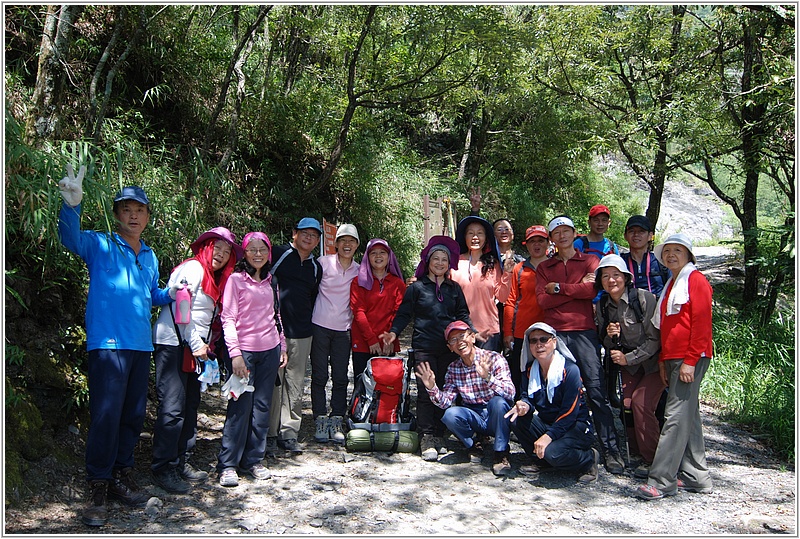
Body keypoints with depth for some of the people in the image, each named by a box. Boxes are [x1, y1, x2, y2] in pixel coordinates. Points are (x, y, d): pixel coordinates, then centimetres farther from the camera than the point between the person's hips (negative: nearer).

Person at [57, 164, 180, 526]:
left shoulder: (150, 257, 18)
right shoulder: (100, 245, 1)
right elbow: (70, 238, -21)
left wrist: (171, 293, 10)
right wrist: (72, 204, -38)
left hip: (141, 345, 6)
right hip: (108, 343, -6)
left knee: (133, 415, 12)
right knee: (106, 415, -10)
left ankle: (121, 476, 26)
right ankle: (97, 489, 1)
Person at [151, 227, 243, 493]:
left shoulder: (216, 279, 18)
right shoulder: (193, 269, -10)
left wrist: (206, 346, 8)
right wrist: (196, 344, -14)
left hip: (194, 347, 9)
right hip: (173, 344, -9)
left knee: (190, 405, 11)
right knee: (173, 407, -9)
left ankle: (182, 462, 20)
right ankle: (163, 468, -1)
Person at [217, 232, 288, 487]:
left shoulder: (270, 281, 14)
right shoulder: (236, 279, -2)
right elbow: (228, 318, -8)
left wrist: (282, 347, 14)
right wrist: (235, 353, -15)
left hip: (270, 351, 5)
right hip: (245, 350, -5)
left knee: (262, 407, 7)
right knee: (240, 407, -5)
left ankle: (253, 460, 18)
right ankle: (228, 464, 5)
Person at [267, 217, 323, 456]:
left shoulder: (316, 267, 16)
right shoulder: (278, 254, 1)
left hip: (302, 333, 5)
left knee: (295, 385, 8)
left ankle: (289, 432, 17)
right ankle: (270, 434, 7)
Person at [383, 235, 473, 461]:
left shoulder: (454, 288, 13)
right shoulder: (417, 287, 5)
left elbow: (463, 314, 16)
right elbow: (404, 313, 2)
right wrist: (394, 332, -12)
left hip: (449, 347, 3)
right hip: (424, 347, -3)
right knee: (425, 391, -6)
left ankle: (438, 436, 14)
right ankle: (426, 438, -1)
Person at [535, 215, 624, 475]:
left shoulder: (590, 261, 11)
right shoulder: (544, 267, 16)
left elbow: (593, 289, -9)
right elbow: (543, 300, 0)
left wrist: (558, 287, -4)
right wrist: (577, 288, -6)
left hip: (584, 332, -2)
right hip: (555, 333, 2)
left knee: (597, 391, -5)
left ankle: (611, 451, 0)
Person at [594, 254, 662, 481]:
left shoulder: (644, 298, -19)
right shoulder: (602, 306, -1)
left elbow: (655, 339, -17)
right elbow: (607, 345, 8)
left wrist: (628, 358, -20)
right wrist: (609, 336, -15)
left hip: (653, 361, -5)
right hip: (628, 365, 5)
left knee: (641, 404, -19)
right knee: (627, 404, -10)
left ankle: (651, 460, -4)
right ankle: (639, 452, 12)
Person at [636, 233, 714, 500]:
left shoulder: (696, 280, -5)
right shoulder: (671, 284, 20)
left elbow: (702, 323, -13)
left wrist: (690, 361, -17)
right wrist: (663, 360, 16)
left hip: (691, 358, -9)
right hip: (673, 358, 9)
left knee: (676, 416, -11)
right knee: (688, 416, 11)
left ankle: (662, 481, -10)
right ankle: (696, 477, 18)